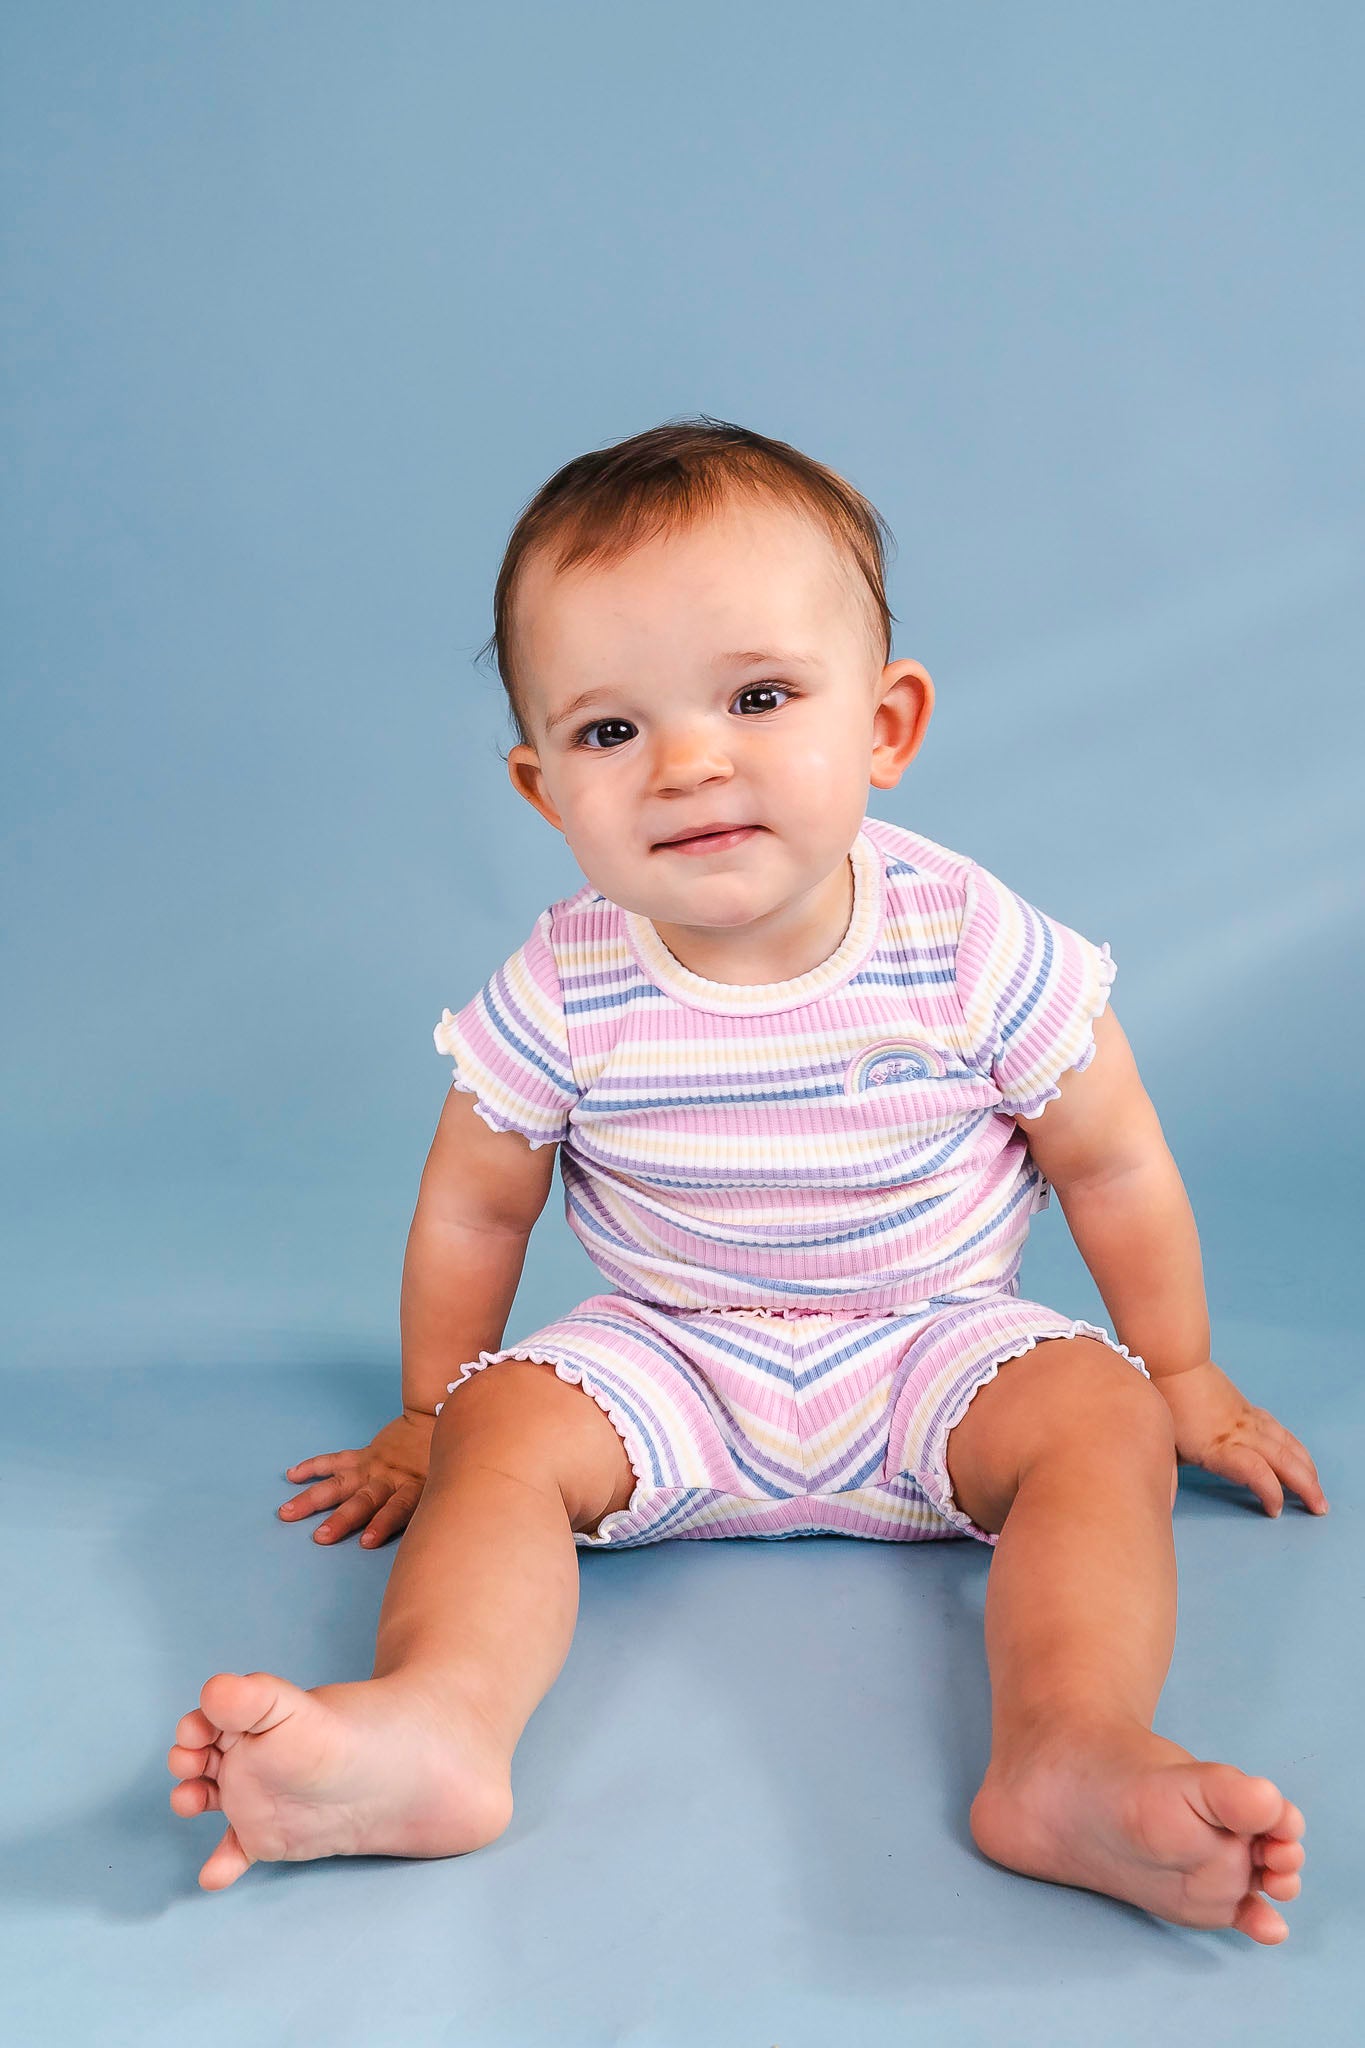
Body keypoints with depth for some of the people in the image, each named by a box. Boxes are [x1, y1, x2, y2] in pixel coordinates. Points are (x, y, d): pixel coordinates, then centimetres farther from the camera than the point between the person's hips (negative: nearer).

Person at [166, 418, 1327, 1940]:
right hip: (667, 1362, 1)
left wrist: (1181, 1374, 8)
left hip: (936, 1346, 0)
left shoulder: (974, 947, -17)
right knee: (504, 1425, -23)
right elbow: (474, 1204, 2)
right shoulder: (563, 994, -15)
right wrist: (425, 1417, 11)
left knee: (1095, 1417, -26)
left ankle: (1073, 1758, -44)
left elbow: (1112, 1164, -3)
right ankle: (436, 1723, -42)